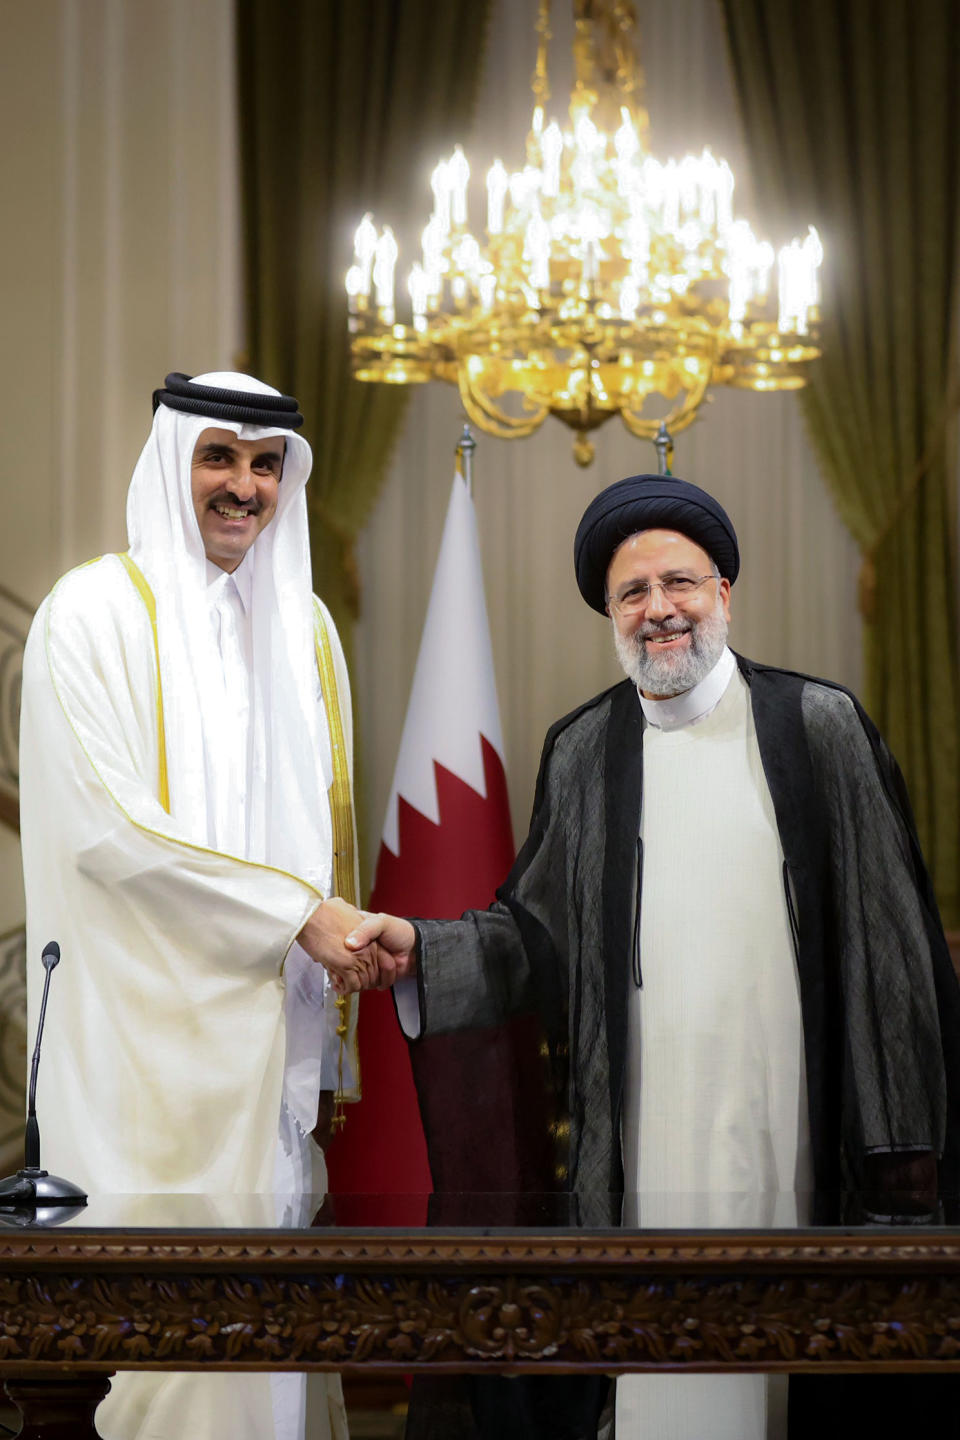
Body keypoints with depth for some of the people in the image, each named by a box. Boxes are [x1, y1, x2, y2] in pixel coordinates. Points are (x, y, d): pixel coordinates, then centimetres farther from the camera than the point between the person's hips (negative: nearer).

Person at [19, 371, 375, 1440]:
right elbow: (108, 828, -14)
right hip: (150, 1025, -5)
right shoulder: (93, 612, -5)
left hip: (273, 1028, 6)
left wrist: (329, 1046, 12)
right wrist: (297, 912, -15)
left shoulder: (303, 627, 14)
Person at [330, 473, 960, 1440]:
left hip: (787, 1127, -2)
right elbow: (535, 929, 13)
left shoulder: (820, 726, 3)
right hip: (640, 1134, 2)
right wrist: (421, 949, -5)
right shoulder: (581, 750, 11)